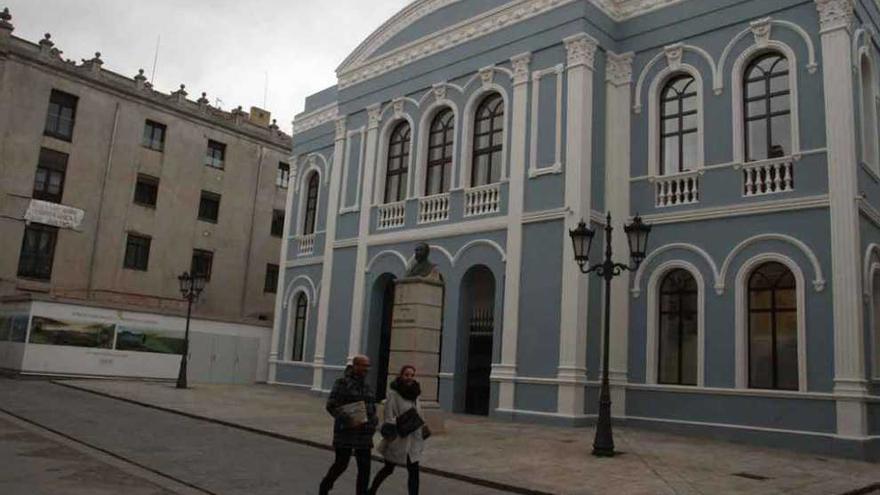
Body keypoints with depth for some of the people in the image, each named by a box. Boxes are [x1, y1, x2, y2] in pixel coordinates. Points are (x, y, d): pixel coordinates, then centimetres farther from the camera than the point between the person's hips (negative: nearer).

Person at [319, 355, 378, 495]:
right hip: (346, 431, -5)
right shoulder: (342, 382, -8)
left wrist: (374, 420, -1)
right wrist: (347, 420, -25)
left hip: (363, 432, 5)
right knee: (341, 464, 3)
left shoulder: (366, 386, 12)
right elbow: (331, 406, -14)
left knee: (364, 467, 0)